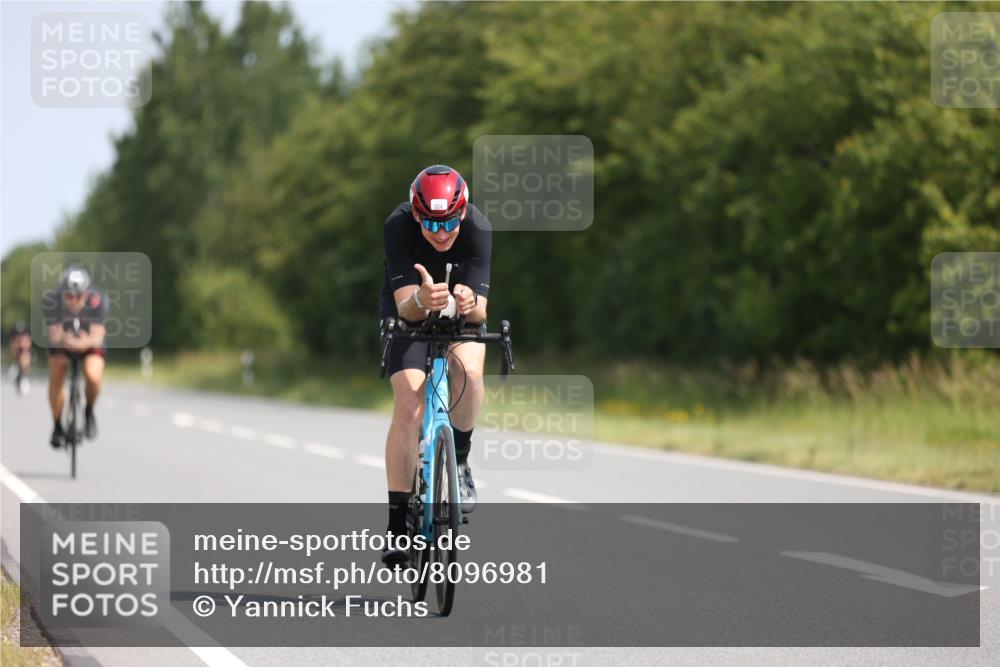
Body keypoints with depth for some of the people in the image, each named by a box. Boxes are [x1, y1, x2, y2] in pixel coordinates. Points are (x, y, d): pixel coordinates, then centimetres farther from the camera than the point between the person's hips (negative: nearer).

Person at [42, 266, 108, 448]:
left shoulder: (98, 299, -33)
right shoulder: (51, 299, -32)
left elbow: (97, 336, -33)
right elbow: (53, 335, -30)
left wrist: (86, 342, -56)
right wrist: (64, 339, -53)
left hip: (90, 343, -1)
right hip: (61, 343, 1)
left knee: (93, 377, -26)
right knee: (56, 379, -21)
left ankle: (89, 412, 5)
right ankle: (57, 426, 1)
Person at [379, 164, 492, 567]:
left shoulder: (478, 229, -29)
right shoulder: (398, 227, -30)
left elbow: (480, 310, -32)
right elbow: (406, 306, -36)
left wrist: (470, 303, -56)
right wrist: (421, 300, -59)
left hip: (460, 317, 1)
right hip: (408, 312, -1)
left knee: (468, 370, -31)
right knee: (409, 405, -20)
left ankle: (458, 461, -5)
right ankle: (398, 522, -15)